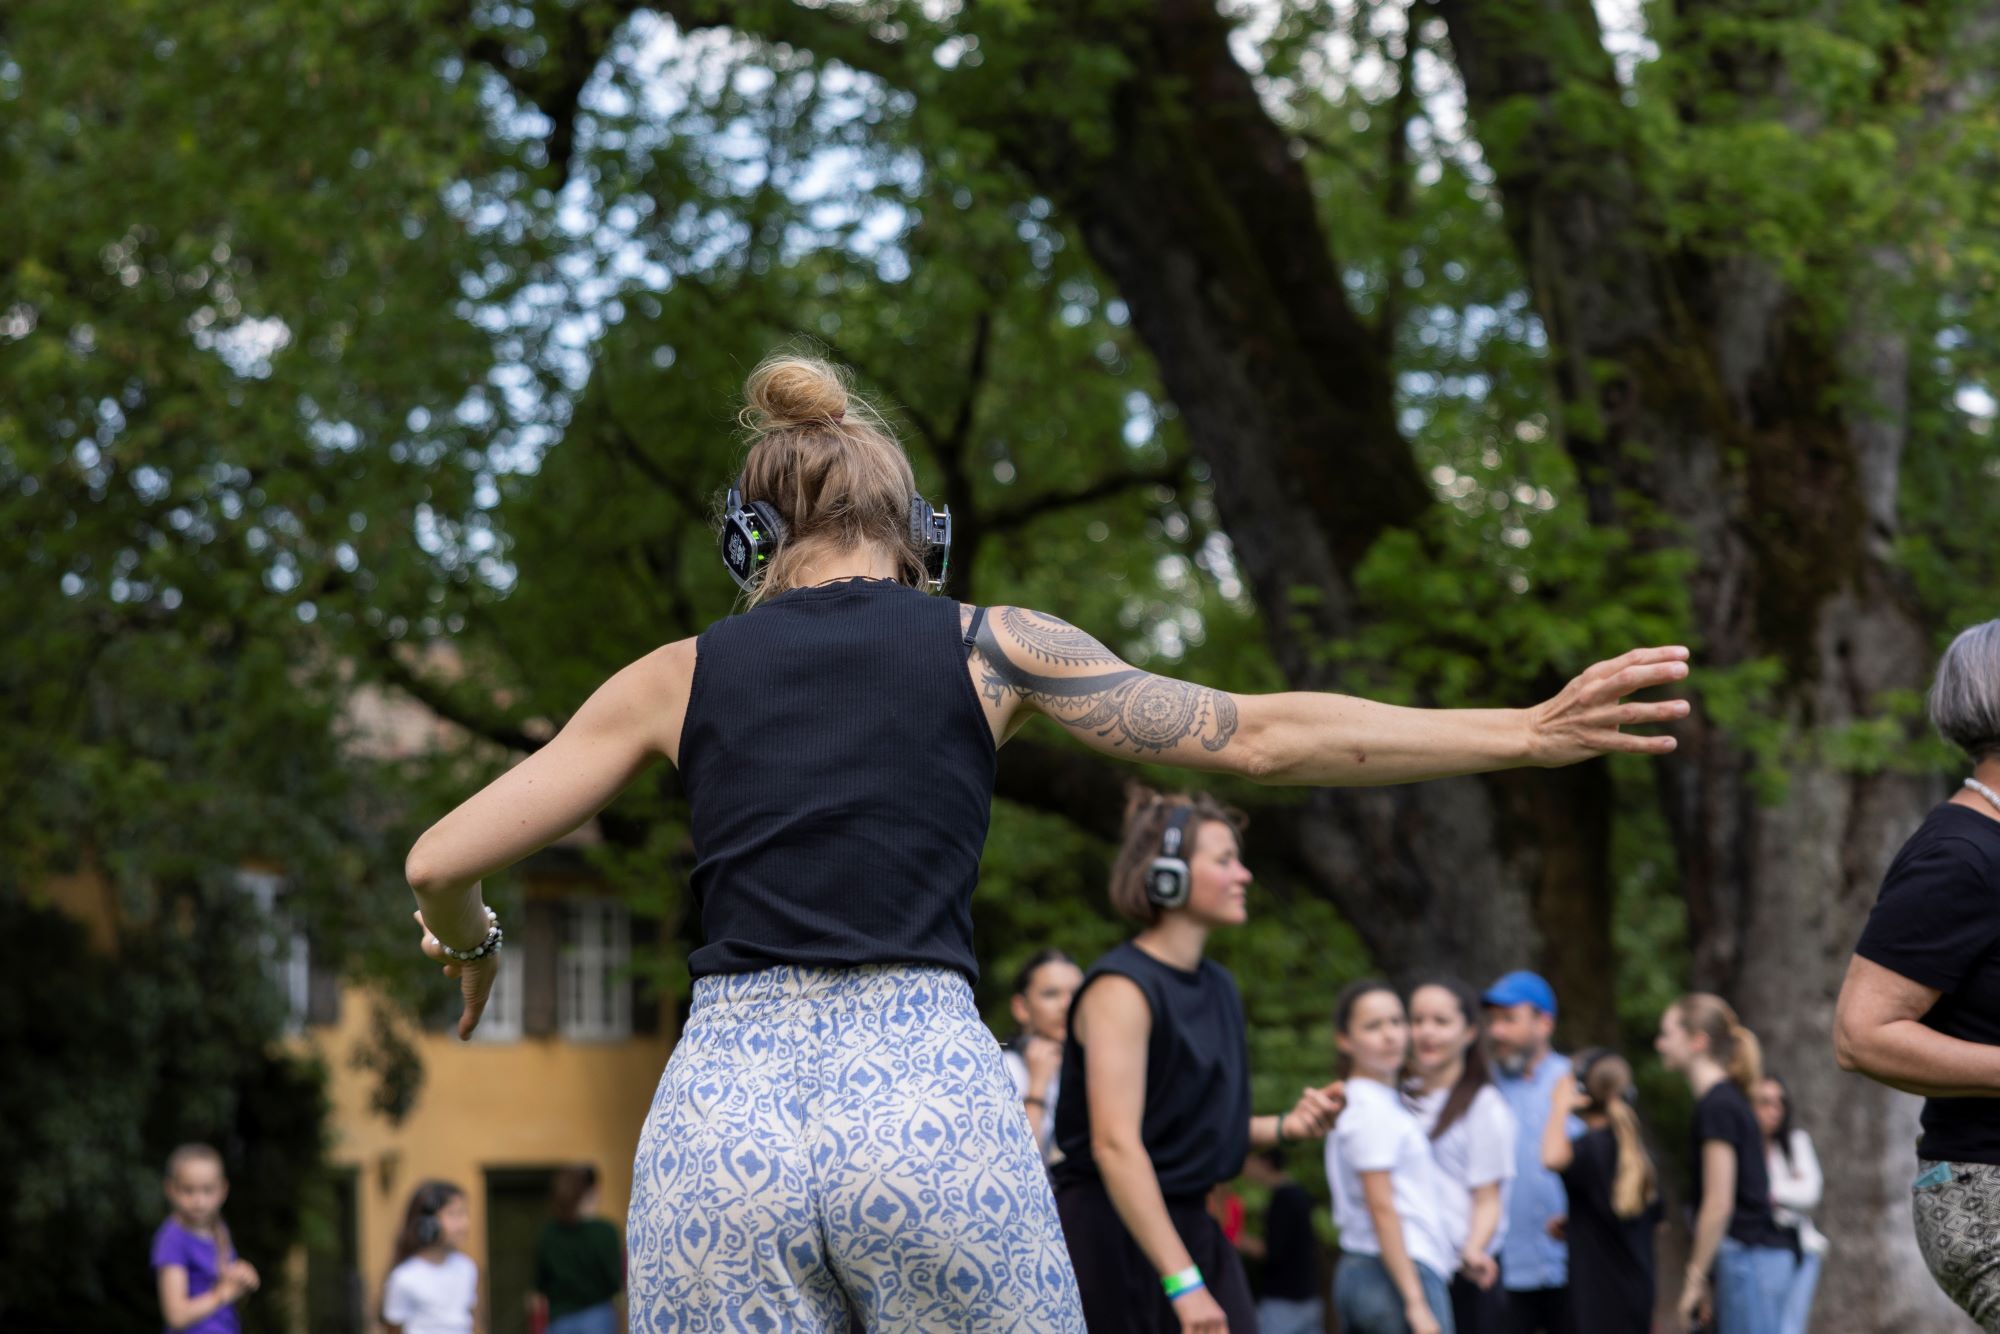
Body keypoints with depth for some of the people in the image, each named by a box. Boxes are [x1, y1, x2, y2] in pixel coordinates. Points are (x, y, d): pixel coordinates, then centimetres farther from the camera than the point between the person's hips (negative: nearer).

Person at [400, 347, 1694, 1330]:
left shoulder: (678, 677, 13)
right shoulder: (990, 648, 11)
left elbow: (441, 860, 13)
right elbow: (1259, 735, 7)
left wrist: (469, 945, 36)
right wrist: (1533, 734, 11)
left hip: (719, 1119, 1)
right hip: (932, 1101, -1)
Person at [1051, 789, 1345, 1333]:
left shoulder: (1218, 986, 12)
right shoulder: (1121, 989, -14)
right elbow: (1115, 1145, -23)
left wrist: (1284, 1126, 4)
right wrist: (1182, 1281, -28)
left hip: (1192, 1225, 8)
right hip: (1115, 1233, -8)